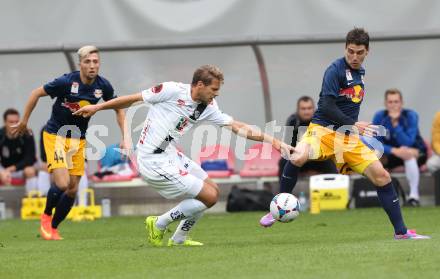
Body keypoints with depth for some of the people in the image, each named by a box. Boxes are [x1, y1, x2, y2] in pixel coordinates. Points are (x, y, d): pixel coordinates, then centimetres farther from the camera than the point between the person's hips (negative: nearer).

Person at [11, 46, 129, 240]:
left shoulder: (103, 86, -9)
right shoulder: (66, 82, -22)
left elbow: (118, 109, 8)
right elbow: (36, 94, -9)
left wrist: (125, 137, 0)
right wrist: (24, 121, -1)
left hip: (78, 140, 5)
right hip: (55, 135, -5)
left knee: (73, 189, 3)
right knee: (62, 184, -18)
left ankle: (53, 227, 22)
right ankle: (46, 216, 11)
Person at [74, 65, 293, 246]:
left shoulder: (208, 107, 5)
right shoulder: (172, 91, -15)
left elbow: (237, 127, 6)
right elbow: (134, 99, -5)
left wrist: (272, 140, 0)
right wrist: (98, 107, 2)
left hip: (171, 156, 8)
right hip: (155, 162, -8)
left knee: (213, 190, 13)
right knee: (209, 196, -8)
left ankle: (178, 239, 22)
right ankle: (159, 224, 6)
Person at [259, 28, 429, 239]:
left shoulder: (360, 72, 14)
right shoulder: (335, 70, -10)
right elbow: (327, 107, -19)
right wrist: (353, 125, -21)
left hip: (348, 136, 7)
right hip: (323, 129, -7)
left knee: (382, 176, -1)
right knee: (298, 157, -36)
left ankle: (401, 231, 7)